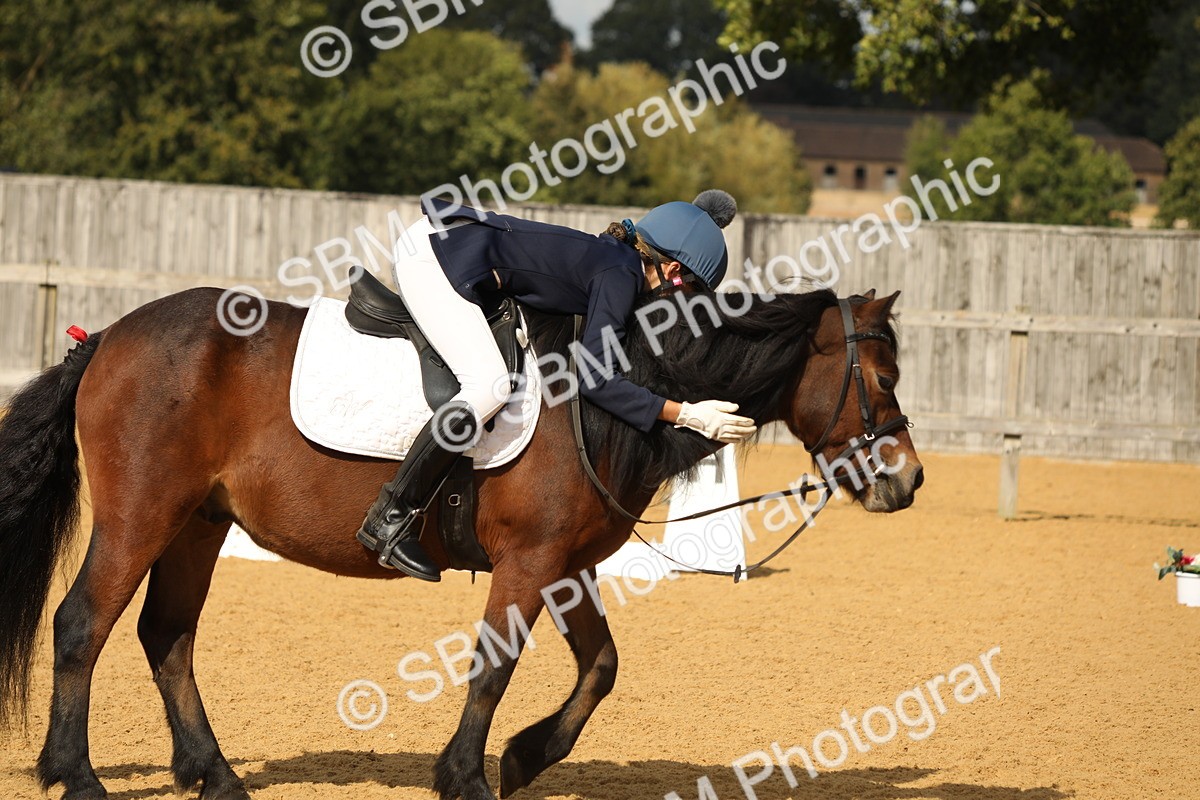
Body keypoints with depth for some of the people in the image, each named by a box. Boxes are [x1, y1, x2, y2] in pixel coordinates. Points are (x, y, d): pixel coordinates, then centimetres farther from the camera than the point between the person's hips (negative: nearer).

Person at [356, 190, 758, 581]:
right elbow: (594, 379, -25)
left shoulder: (619, 259, 10)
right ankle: (389, 519, -19)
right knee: (490, 386, -23)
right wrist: (684, 414, -27)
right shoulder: (619, 277, -17)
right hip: (431, 256, -10)